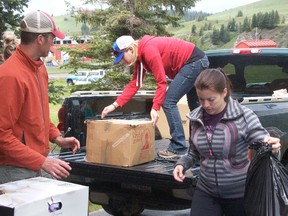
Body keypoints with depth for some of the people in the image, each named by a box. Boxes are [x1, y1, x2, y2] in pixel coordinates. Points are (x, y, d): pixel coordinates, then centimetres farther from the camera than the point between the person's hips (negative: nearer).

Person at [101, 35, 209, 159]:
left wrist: (155, 108, -22)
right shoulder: (140, 57, 7)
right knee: (193, 104, 22)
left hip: (194, 62, -11)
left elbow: (161, 82, -22)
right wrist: (115, 105, 0)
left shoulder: (149, 51, -22)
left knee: (168, 101, -11)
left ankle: (178, 148, -7)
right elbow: (134, 85, 6)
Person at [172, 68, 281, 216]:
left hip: (239, 193, -3)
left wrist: (272, 147, -33)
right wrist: (182, 164, -5)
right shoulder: (196, 118, -2)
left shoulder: (244, 116, -14)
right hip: (206, 191, 3)